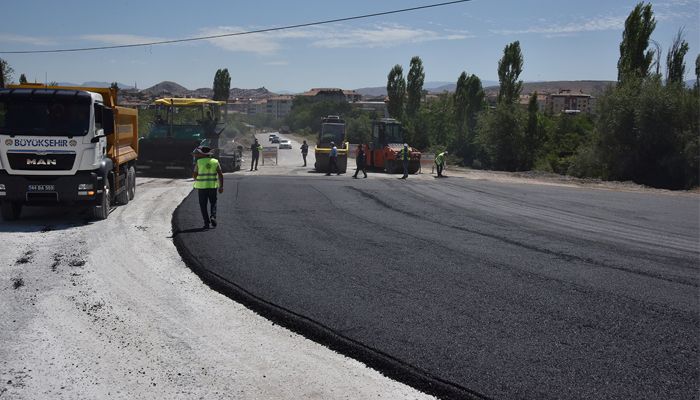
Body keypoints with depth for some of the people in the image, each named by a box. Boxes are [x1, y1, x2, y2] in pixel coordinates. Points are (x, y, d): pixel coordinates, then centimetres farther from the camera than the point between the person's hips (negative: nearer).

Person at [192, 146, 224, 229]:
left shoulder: (199, 162, -6)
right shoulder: (215, 162, 0)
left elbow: (195, 175, -2)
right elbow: (220, 175, -4)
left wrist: (196, 180, 20)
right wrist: (221, 186, 0)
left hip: (202, 186, -2)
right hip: (213, 186, 2)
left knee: (203, 205, 8)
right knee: (213, 203, 18)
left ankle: (206, 222, 3)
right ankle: (213, 217, -4)